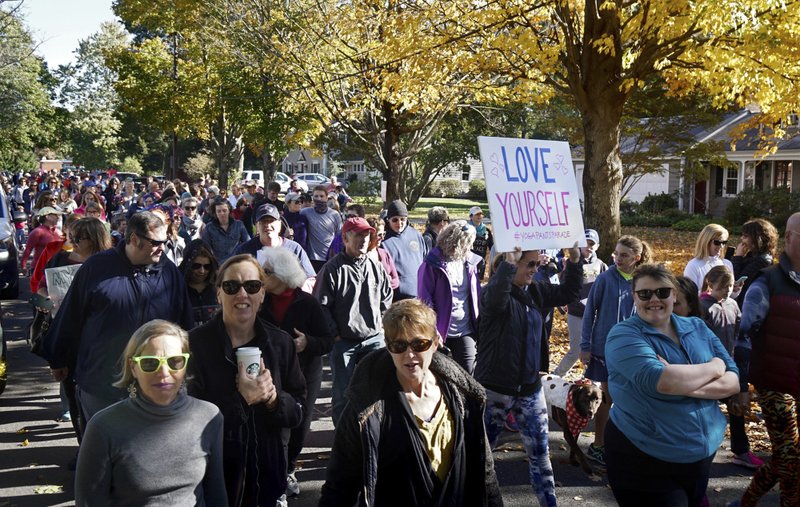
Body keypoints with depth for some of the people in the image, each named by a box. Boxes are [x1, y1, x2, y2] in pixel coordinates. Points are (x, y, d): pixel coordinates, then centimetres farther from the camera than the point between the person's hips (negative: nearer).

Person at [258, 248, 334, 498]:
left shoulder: (307, 302, -8)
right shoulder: (260, 301, -2)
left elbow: (328, 342, -8)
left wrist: (308, 343, -26)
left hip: (304, 376, -1)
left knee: (299, 426, 7)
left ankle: (287, 470, 34)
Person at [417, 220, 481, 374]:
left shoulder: (469, 263, 5)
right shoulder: (432, 266, -11)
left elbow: (476, 295, 12)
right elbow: (425, 301, -11)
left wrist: (478, 327, 8)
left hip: (466, 332, 4)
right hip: (441, 333, -4)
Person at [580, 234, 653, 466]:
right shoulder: (606, 279, -11)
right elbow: (589, 312, -7)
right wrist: (585, 346, -8)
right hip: (605, 348, -4)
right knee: (608, 397, 4)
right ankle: (598, 446, 18)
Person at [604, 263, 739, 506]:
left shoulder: (698, 328, 4)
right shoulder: (624, 335, -13)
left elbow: (733, 380, -3)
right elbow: (661, 381, -29)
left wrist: (686, 386, -21)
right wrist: (714, 367, -14)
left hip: (704, 453, 6)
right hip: (645, 460, -6)